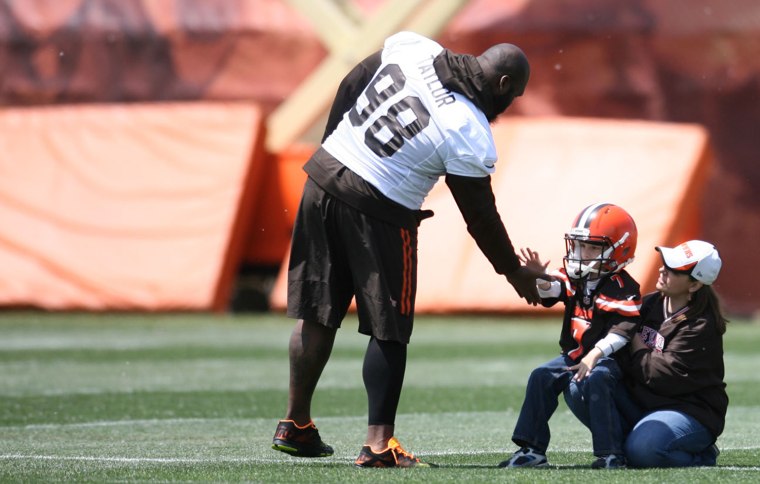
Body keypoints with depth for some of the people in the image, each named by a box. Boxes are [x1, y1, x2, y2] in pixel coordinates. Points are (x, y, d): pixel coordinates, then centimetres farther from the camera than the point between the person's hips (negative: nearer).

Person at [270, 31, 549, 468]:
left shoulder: (412, 48, -1)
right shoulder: (471, 138, -14)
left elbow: (349, 88, 10)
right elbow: (480, 215, -3)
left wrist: (333, 146, 23)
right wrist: (513, 271, 11)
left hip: (325, 178, 6)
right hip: (377, 213, -6)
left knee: (319, 312, 16)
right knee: (389, 331, 5)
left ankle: (296, 424, 25)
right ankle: (379, 442, 1)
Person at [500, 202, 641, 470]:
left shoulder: (623, 288, -12)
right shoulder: (573, 276, 6)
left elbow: (621, 331, -20)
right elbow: (552, 290, -12)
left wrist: (594, 356, -31)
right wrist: (540, 279, -37)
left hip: (607, 358, -7)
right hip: (573, 355, 7)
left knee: (593, 380, -33)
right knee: (541, 377, -11)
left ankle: (610, 453, -29)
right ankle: (531, 448, -7)